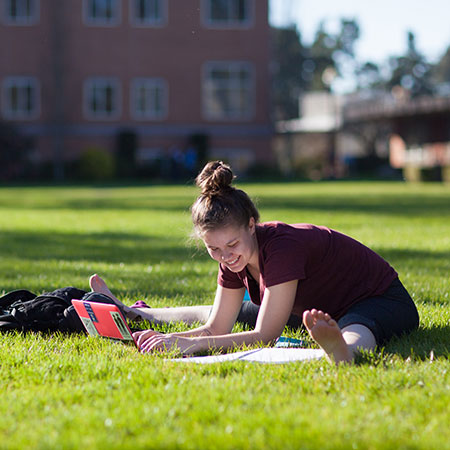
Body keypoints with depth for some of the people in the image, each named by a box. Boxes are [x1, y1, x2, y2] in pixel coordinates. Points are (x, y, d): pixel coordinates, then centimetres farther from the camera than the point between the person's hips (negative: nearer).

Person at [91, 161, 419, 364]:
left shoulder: (282, 246, -30)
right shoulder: (234, 258, -6)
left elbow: (266, 335, -31)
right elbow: (217, 328, -3)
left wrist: (190, 344, -36)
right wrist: (165, 339, -21)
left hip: (380, 301, -13)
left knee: (354, 335, -47)